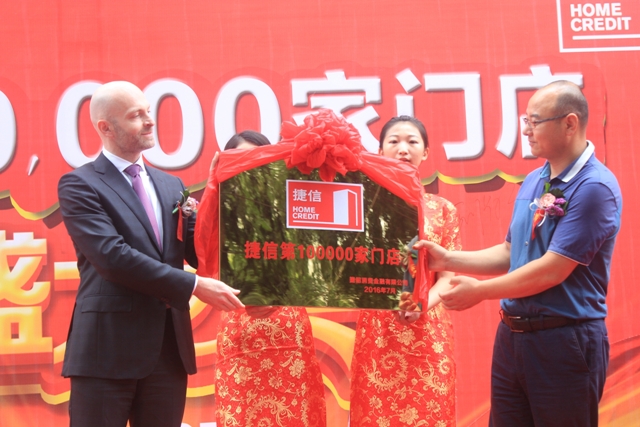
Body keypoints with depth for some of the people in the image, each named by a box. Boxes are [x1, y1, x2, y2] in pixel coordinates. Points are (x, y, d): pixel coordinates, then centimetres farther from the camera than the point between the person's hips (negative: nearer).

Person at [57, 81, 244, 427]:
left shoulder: (171, 186, 17)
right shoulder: (79, 185, -5)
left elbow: (198, 253, 13)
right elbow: (112, 255, -18)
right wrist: (194, 285, -19)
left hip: (170, 346, 6)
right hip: (108, 346, -6)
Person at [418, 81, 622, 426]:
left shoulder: (594, 187, -16)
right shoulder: (533, 182, 11)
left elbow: (552, 269, -20)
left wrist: (480, 291, -11)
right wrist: (447, 260, 7)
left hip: (564, 342, -8)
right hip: (512, 334, 8)